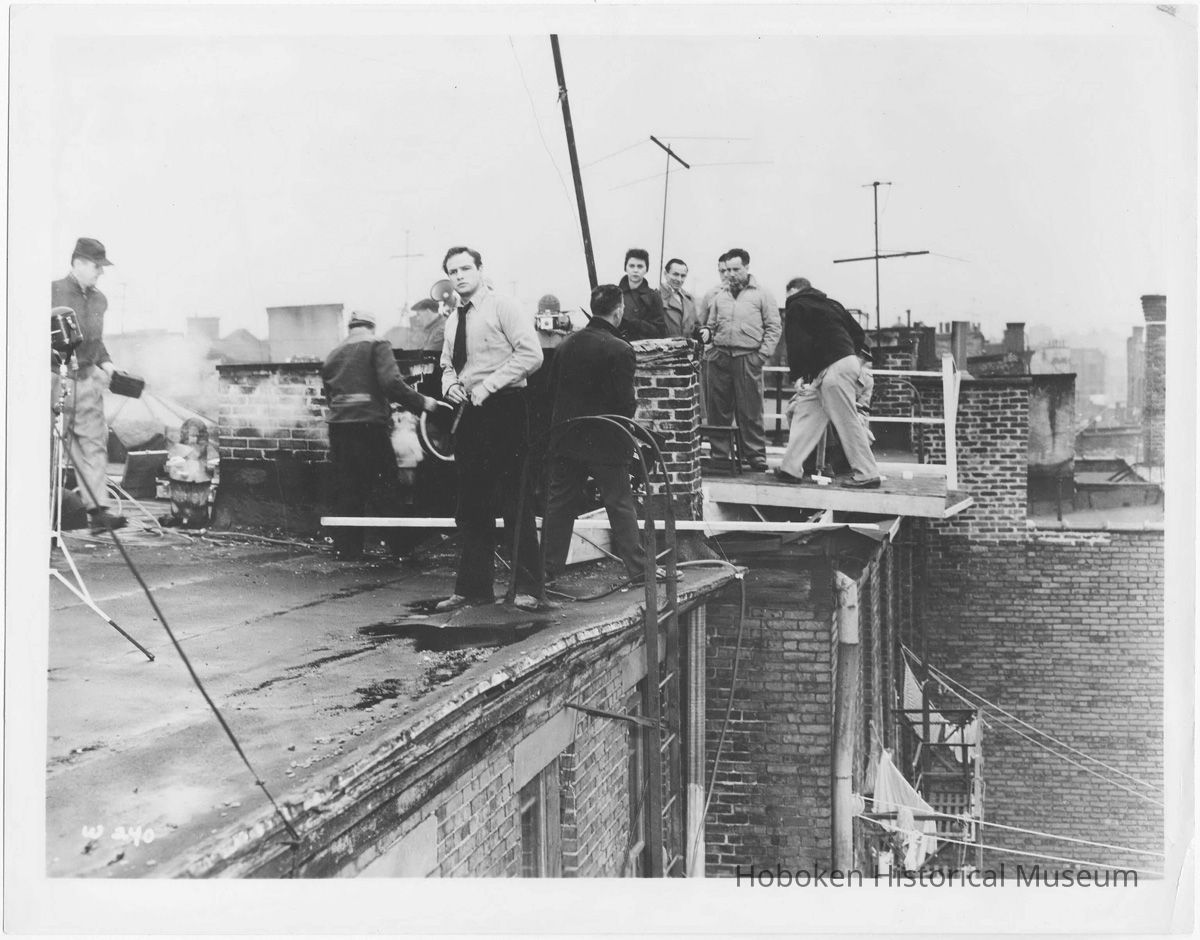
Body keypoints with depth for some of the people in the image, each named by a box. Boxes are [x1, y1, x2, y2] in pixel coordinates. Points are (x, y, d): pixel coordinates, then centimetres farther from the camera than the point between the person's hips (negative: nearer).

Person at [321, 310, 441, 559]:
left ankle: (345, 548, 12)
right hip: (370, 424, -5)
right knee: (387, 485, 2)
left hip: (338, 426, 5)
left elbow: (329, 395, 19)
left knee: (346, 490, 10)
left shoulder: (332, 355, 17)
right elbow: (391, 382, -16)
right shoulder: (377, 346, -1)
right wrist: (420, 402, -11)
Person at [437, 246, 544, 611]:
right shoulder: (453, 321, 17)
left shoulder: (503, 308, -4)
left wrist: (488, 385, -16)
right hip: (468, 413, 7)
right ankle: (472, 588, 13)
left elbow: (531, 354, -14)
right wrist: (450, 385, 3)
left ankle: (527, 587, 3)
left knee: (514, 501, -5)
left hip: (503, 408, -7)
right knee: (471, 505, 7)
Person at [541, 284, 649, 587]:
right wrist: (633, 404, 4)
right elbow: (625, 403, -18)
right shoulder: (620, 350, -16)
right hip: (606, 442, -5)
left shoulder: (567, 344, 2)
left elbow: (552, 390, 7)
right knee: (621, 506, 5)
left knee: (559, 505, 12)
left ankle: (549, 569, 18)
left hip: (567, 438, 5)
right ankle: (637, 570, 11)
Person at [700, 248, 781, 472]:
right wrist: (708, 351, 2)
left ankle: (756, 457, 4)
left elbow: (773, 327, 3)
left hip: (748, 358, -3)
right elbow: (709, 327, 17)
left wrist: (763, 354, -6)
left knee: (750, 412, -3)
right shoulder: (718, 296, 16)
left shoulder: (762, 295, 6)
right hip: (719, 358, 4)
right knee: (718, 411, 4)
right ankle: (719, 456, 12)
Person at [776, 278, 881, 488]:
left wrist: (798, 375, -3)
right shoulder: (830, 303, 24)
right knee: (805, 412, 10)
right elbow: (859, 334, 24)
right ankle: (790, 468, 8)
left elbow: (797, 343, -8)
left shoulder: (796, 307, 3)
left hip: (833, 368, -9)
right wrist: (855, 354, 34)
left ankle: (867, 474, -4)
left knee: (847, 422, -6)